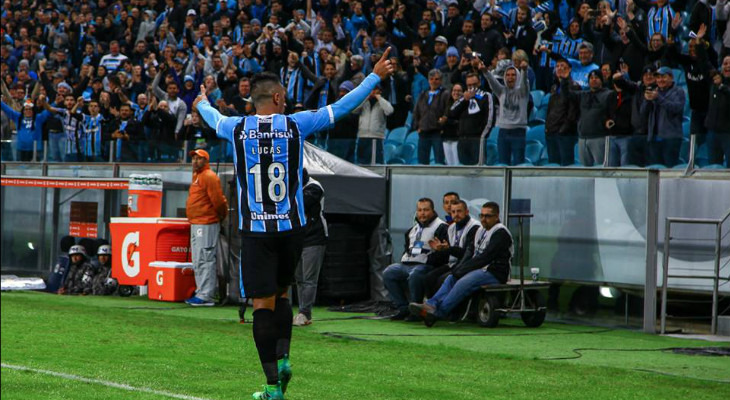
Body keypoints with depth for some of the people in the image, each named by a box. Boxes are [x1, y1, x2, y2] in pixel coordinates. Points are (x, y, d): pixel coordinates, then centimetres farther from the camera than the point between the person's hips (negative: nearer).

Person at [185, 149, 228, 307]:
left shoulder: (209, 176, -12)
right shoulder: (197, 176, 19)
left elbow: (218, 200, -15)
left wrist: (222, 216, -3)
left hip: (206, 225, -11)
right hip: (196, 224, 11)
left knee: (204, 260, -13)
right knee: (197, 262, 14)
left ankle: (205, 296, -15)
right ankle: (200, 293, 20)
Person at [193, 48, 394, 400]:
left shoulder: (237, 128, 2)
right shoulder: (295, 125, -1)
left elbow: (214, 119, 26)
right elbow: (341, 107, 7)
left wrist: (202, 103, 50)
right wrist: (375, 76, 20)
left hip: (255, 229, 0)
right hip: (290, 227, 1)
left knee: (263, 303, -2)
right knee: (281, 293, 21)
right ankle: (282, 356, 4)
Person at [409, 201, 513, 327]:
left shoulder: (501, 233, -11)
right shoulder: (481, 230, 19)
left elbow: (485, 257, -18)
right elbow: (471, 250, 14)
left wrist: (463, 269, -16)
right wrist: (460, 267, -5)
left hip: (495, 273, -9)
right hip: (480, 269, 9)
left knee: (463, 283, -28)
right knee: (451, 278, -8)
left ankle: (437, 313, -30)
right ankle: (431, 305, -24)